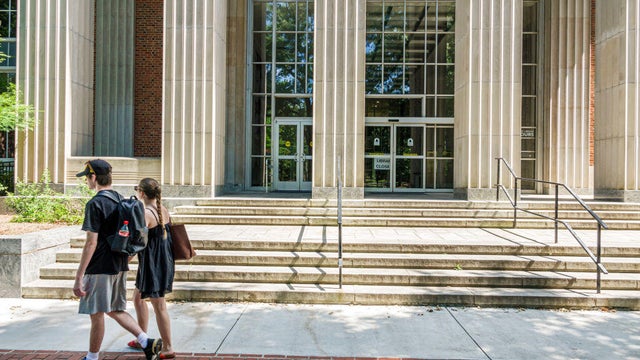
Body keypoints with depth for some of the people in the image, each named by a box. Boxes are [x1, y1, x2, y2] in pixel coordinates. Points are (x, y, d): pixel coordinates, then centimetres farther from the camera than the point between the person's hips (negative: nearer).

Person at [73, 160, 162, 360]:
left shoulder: (95, 204, -15)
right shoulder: (121, 200, 10)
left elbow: (91, 243, -19)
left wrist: (79, 277, -16)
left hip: (100, 268, -8)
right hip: (119, 266, 8)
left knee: (96, 314, 6)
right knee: (115, 310, 18)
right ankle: (147, 342, 7)